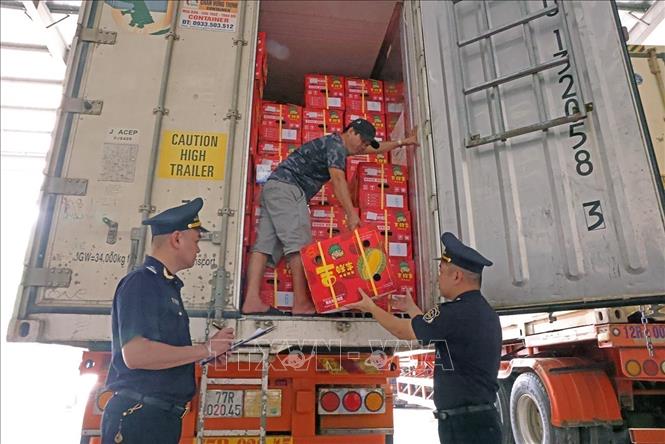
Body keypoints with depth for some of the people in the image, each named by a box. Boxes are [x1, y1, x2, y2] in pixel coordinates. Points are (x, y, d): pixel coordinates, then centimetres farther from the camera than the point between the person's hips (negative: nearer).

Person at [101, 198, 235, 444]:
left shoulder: (167, 285, 15)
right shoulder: (141, 282, -14)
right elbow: (135, 354, -25)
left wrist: (211, 347, 7)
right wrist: (205, 350, -17)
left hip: (164, 416, 9)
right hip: (138, 415, -9)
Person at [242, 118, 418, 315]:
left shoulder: (338, 145, 26)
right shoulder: (335, 144, -5)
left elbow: (375, 149, 38)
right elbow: (338, 179, -21)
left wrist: (403, 142, 44)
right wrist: (352, 215, -29)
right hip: (287, 186, -10)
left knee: (266, 244, -7)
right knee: (299, 244, -16)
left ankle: (252, 300, -17)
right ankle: (301, 303, -19)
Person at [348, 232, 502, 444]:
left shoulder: (455, 313, -22)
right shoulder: (485, 312, 8)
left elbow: (402, 331, -8)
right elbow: (431, 329, 22)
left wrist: (371, 307, 7)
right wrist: (410, 306, 36)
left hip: (465, 425, -9)